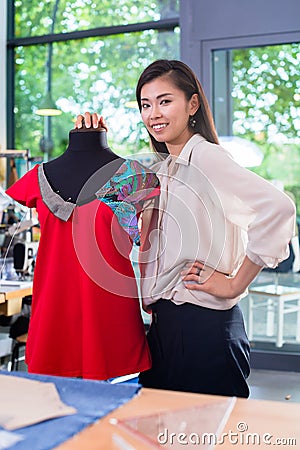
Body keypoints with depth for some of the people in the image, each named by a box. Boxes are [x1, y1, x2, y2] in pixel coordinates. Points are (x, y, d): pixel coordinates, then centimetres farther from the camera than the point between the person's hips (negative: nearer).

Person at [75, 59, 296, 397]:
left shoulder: (206, 157, -14)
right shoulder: (162, 169, 12)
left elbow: (278, 207, -28)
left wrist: (235, 284, -20)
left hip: (203, 324, -9)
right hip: (164, 321, 9)